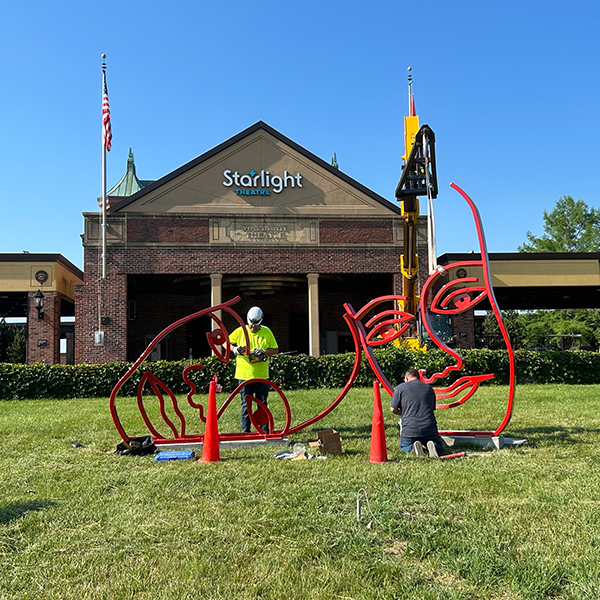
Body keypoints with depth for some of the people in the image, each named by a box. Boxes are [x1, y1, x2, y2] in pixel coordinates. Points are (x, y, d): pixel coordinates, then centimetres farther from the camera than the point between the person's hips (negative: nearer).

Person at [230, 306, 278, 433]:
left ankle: (265, 430, 13)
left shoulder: (266, 332, 4)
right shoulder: (240, 331, 3)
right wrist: (235, 349, -9)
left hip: (261, 375, 0)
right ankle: (245, 431, 15)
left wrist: (264, 352, -13)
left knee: (262, 403, 5)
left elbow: (275, 349, 6)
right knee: (246, 405, 6)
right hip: (244, 374, 0)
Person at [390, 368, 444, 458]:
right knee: (439, 447, 27)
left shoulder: (401, 387, 4)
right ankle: (433, 447, -10)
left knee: (404, 447, 28)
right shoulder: (429, 388, 15)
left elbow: (393, 409, 1)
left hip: (410, 429, -2)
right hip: (429, 428, 2)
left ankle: (413, 447, -8)